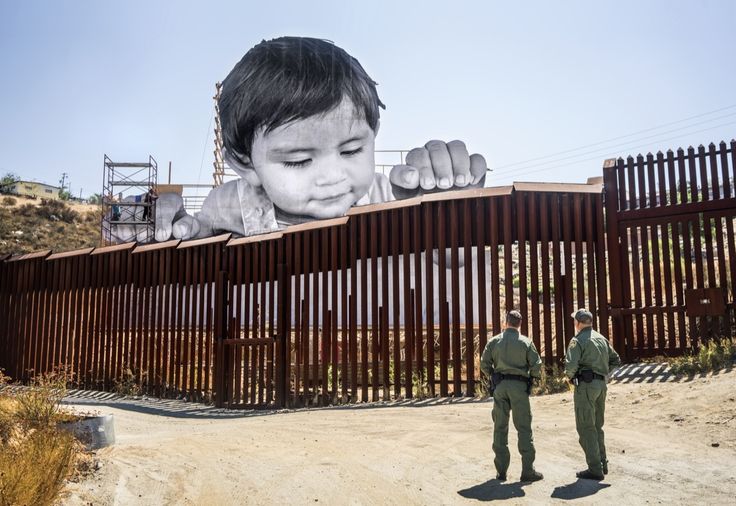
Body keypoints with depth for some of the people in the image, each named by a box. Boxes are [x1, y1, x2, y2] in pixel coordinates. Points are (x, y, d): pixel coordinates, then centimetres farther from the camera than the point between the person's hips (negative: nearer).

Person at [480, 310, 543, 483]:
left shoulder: (494, 341, 3)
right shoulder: (526, 342, -2)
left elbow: (484, 364, 0)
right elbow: (536, 366, -5)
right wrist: (532, 376, 15)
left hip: (499, 386, 2)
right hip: (519, 386, -2)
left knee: (500, 427, 8)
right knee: (524, 428, 4)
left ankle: (501, 470, 11)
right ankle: (527, 470, 4)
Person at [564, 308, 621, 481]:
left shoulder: (578, 341, -12)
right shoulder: (602, 339, 12)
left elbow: (571, 365, -21)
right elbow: (615, 360, 18)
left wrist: (570, 376, -2)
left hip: (586, 384, -8)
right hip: (601, 384, 8)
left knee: (586, 427, -2)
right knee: (597, 426, 19)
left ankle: (595, 469, -1)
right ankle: (602, 463, 26)